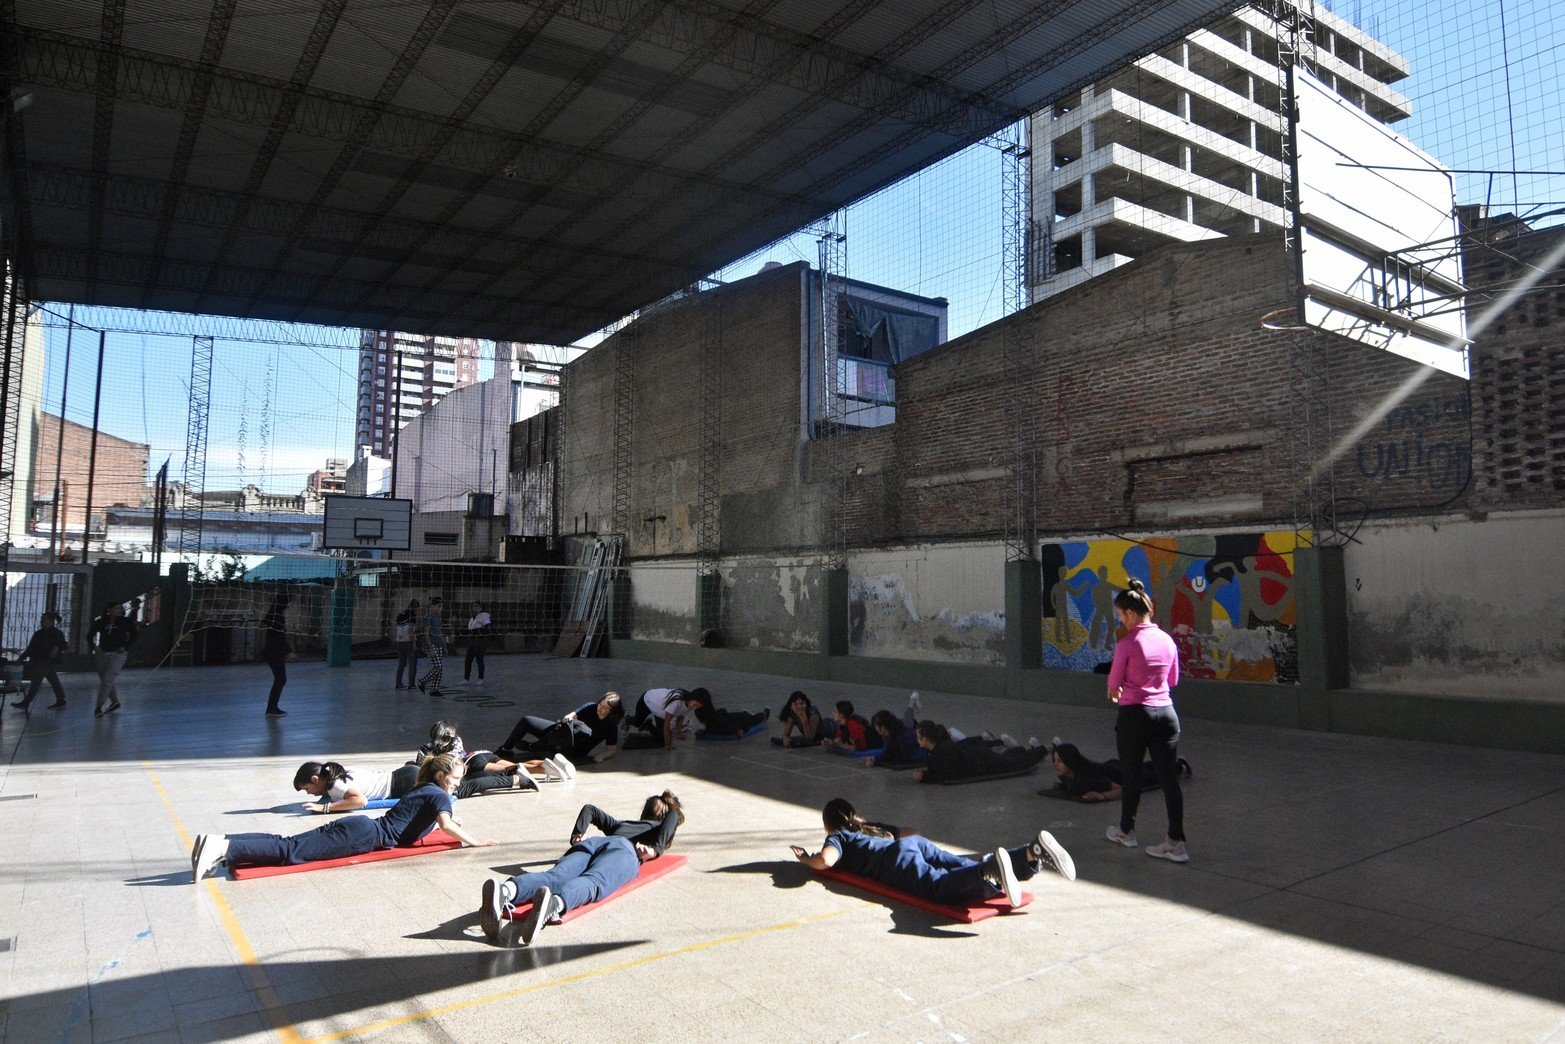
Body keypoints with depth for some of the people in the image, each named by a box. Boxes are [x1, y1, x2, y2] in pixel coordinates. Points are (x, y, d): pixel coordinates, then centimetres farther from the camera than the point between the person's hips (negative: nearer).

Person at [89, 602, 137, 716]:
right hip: (101, 654, 4)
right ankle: (115, 702, 30)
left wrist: (125, 647, -11)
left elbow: (134, 635, -1)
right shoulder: (100, 622, 4)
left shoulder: (125, 622, 0)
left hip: (117, 654, -4)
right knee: (105, 680, 13)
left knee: (107, 680, -12)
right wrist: (94, 646, -6)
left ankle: (99, 706, -6)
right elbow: (90, 635, 9)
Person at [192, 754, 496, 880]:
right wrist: (474, 842, -8)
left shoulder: (423, 789, 27)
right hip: (366, 835, -8)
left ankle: (219, 842, -14)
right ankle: (224, 848, -32)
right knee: (292, 850, -20)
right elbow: (446, 824, -17)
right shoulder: (438, 794, -1)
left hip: (362, 827, 8)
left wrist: (442, 824, 42)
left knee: (288, 844, -3)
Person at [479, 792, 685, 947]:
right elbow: (674, 815, 14)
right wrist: (656, 847, 9)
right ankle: (555, 903, -69)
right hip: (623, 850, -4)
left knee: (553, 877, -25)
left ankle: (506, 890, -58)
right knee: (593, 882, -34)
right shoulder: (658, 830, 36)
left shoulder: (620, 824, 47)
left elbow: (590, 809, 40)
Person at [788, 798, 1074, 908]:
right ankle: (1034, 852, -24)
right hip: (919, 844, 7)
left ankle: (991, 868, -57)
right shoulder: (871, 827, 40)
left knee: (939, 887, -31)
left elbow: (826, 860, -3)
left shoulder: (837, 837, 20)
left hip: (897, 857, -7)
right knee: (969, 867, -7)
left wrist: (806, 859, 18)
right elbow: (912, 831, 49)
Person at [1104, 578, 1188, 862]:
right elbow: (1173, 679, 14)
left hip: (1135, 714, -4)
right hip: (1166, 713, 5)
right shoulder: (1167, 640, 3)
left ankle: (1126, 831, 30)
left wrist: (1114, 689, 18)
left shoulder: (1126, 645, -14)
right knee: (1169, 777, 5)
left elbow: (1114, 683, -4)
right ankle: (1176, 842, 6)